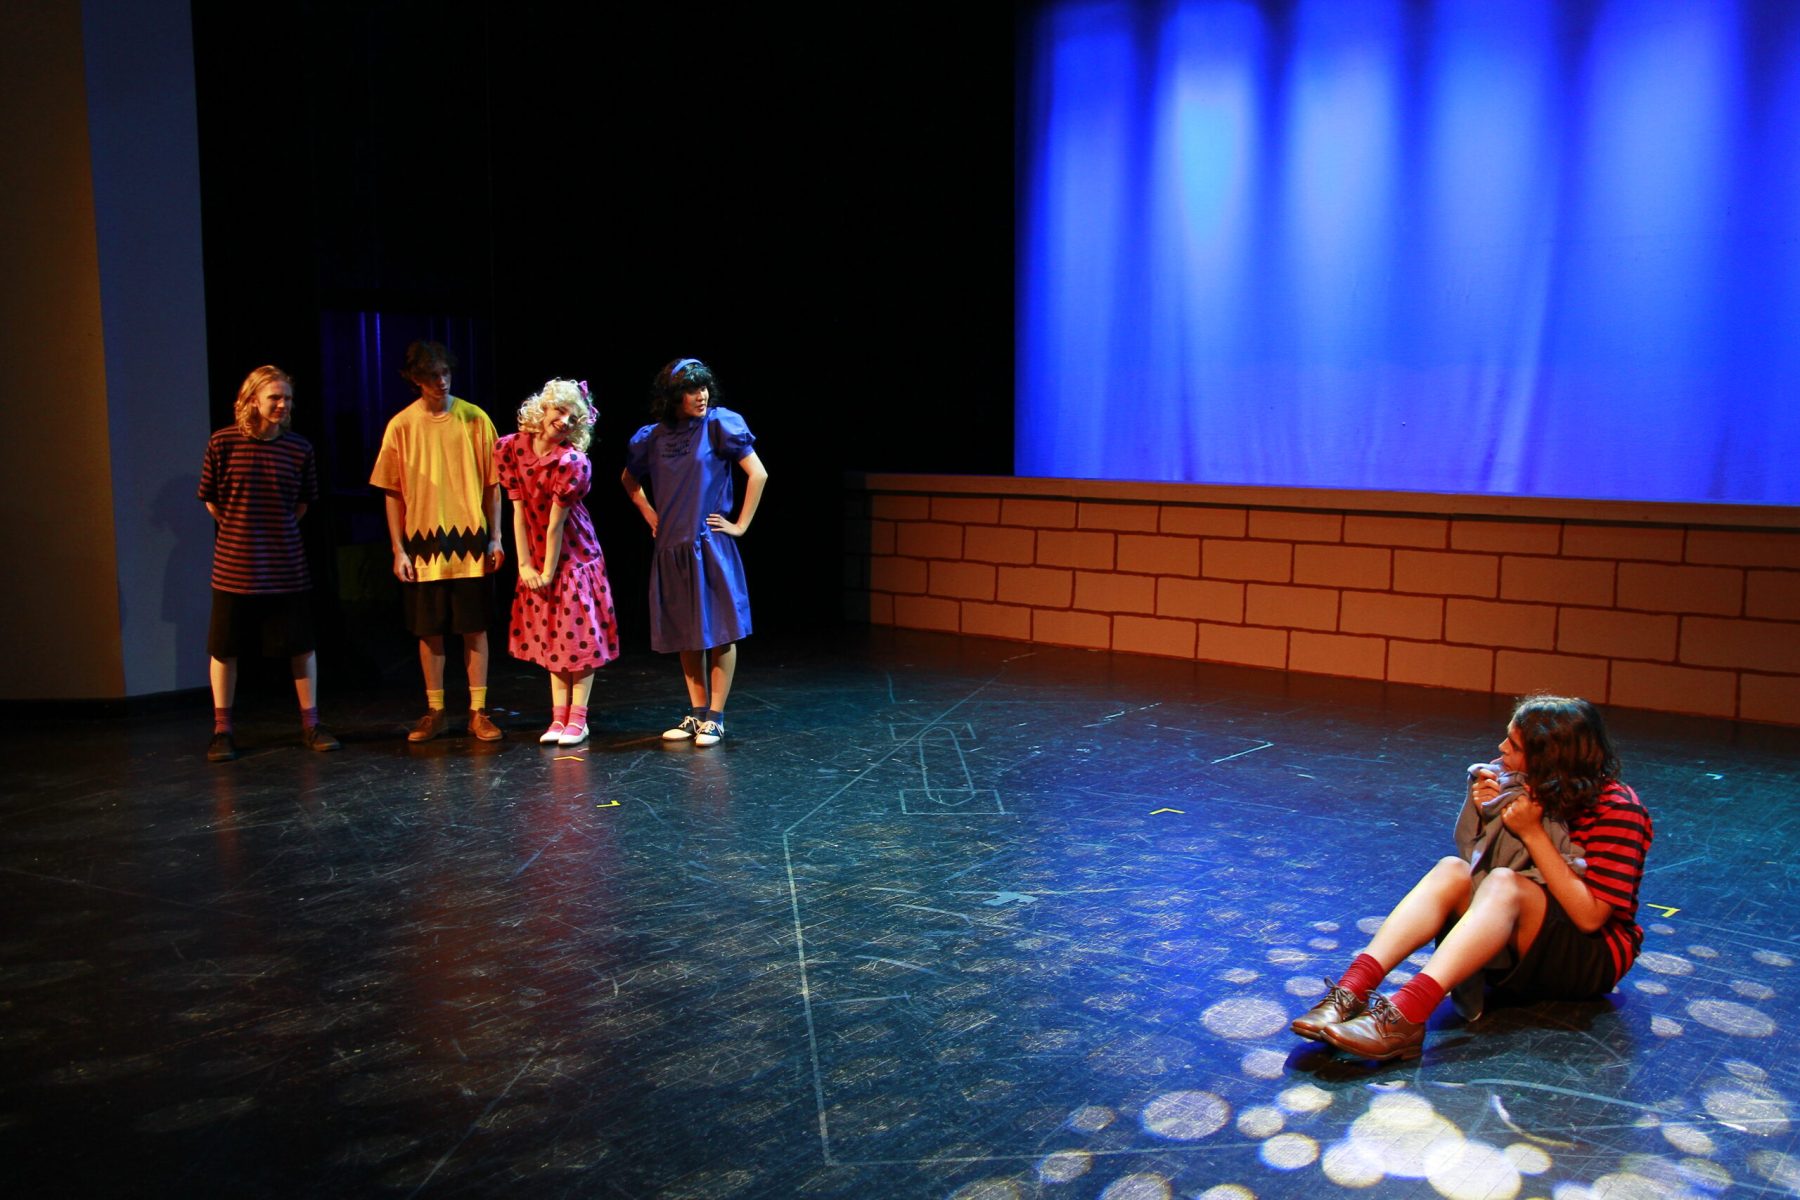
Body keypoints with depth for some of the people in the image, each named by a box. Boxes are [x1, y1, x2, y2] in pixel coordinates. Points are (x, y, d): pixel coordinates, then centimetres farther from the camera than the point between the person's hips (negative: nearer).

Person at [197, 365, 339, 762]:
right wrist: (240, 532, 10)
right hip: (234, 565, -1)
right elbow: (211, 499, 4)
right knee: (224, 647, 5)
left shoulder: (299, 448, -1)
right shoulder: (223, 442, -6)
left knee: (301, 644, 5)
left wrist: (278, 530, 11)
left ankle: (310, 725, 18)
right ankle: (221, 731, 18)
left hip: (287, 565, 2)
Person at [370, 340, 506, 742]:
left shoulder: (475, 419, 1)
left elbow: (492, 484, 4)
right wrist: (398, 550, -2)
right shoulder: (401, 426, 0)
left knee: (475, 629, 3)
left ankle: (478, 712, 11)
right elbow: (393, 494, 2)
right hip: (423, 546, 0)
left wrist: (495, 538, -1)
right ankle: (435, 712, 19)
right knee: (430, 631, 8)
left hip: (470, 544, 0)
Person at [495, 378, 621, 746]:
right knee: (550, 636, 11)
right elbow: (519, 511, -6)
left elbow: (556, 522, -18)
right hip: (536, 559, 5)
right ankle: (559, 717, 18)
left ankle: (578, 718, 7)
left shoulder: (572, 462, -20)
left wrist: (549, 571, -14)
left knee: (579, 635, 0)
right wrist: (525, 565, -7)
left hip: (572, 555, -5)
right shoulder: (511, 447, -7)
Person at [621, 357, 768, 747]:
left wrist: (741, 525, -8)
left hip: (711, 547, -4)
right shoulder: (654, 437, 7)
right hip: (672, 548, 5)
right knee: (685, 634, 10)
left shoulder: (720, 425, -5)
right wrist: (649, 514, 14)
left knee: (719, 633, -3)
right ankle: (696, 713, 20)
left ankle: (715, 717, 5)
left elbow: (758, 474, -9)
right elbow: (629, 479, 25)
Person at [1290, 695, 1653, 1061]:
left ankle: (1405, 1016, -53)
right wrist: (1479, 813, -12)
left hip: (1593, 958, -5)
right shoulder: (1520, 785, 2)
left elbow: (1590, 917, -20)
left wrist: (1533, 834, -24)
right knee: (1452, 870, -22)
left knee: (1504, 882, -32)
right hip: (1517, 951, 5)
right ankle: (1350, 994, -40)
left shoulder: (1617, 810, -13)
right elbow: (1480, 864, 7)